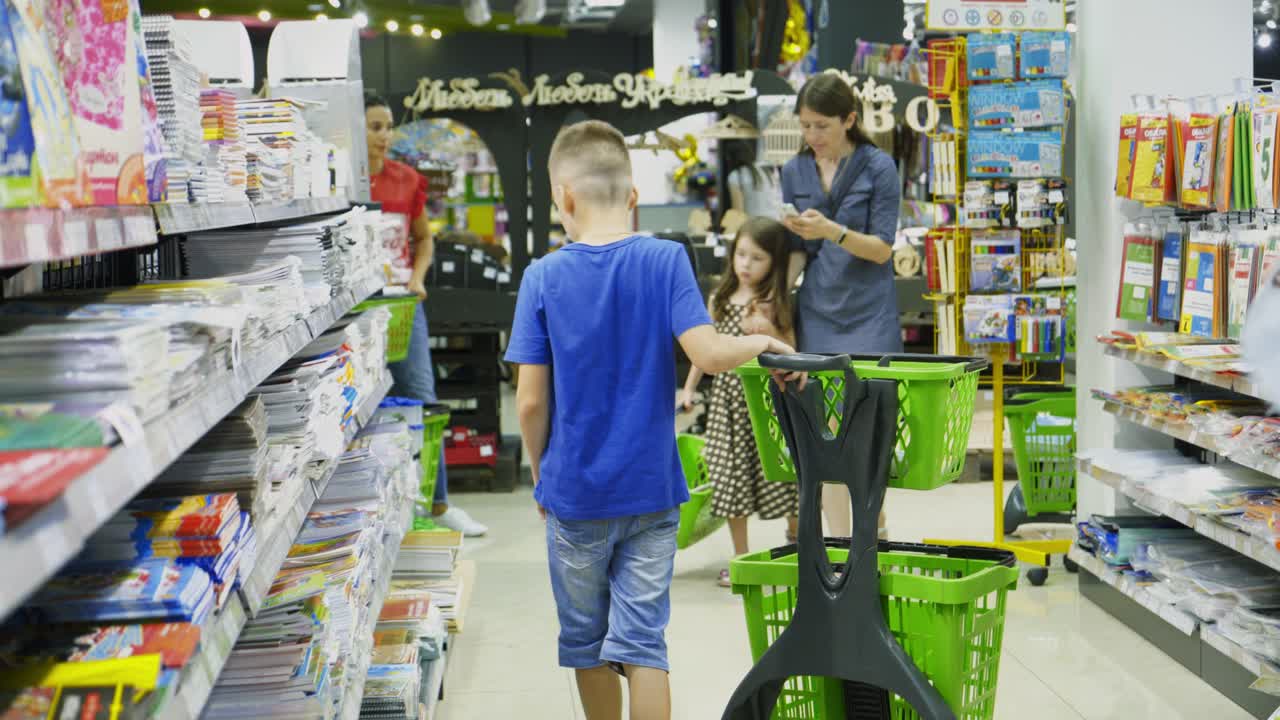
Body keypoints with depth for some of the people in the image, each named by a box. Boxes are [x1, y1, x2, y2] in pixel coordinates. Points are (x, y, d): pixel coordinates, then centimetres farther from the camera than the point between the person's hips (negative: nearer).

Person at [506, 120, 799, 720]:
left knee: (586, 639, 17)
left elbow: (531, 402, -7)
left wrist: (541, 472, 8)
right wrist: (762, 342, -1)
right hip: (651, 489, 0)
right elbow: (708, 355, -19)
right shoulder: (666, 261, -8)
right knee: (643, 641, 6)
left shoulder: (543, 277, -7)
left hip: (574, 493, 0)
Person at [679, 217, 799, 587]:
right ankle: (740, 557, 17)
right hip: (727, 394, 4)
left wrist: (768, 331, -24)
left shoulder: (774, 303, -6)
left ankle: (795, 536, 30)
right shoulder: (720, 298, 7)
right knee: (730, 474, 5)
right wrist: (689, 387, 18)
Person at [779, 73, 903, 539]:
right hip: (817, 313, 4)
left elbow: (882, 248, -7)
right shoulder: (795, 172, 8)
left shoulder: (878, 168, -5)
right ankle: (838, 544, 10)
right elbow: (796, 249, 13)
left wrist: (832, 231, -23)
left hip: (868, 313, -3)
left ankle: (875, 528, 16)